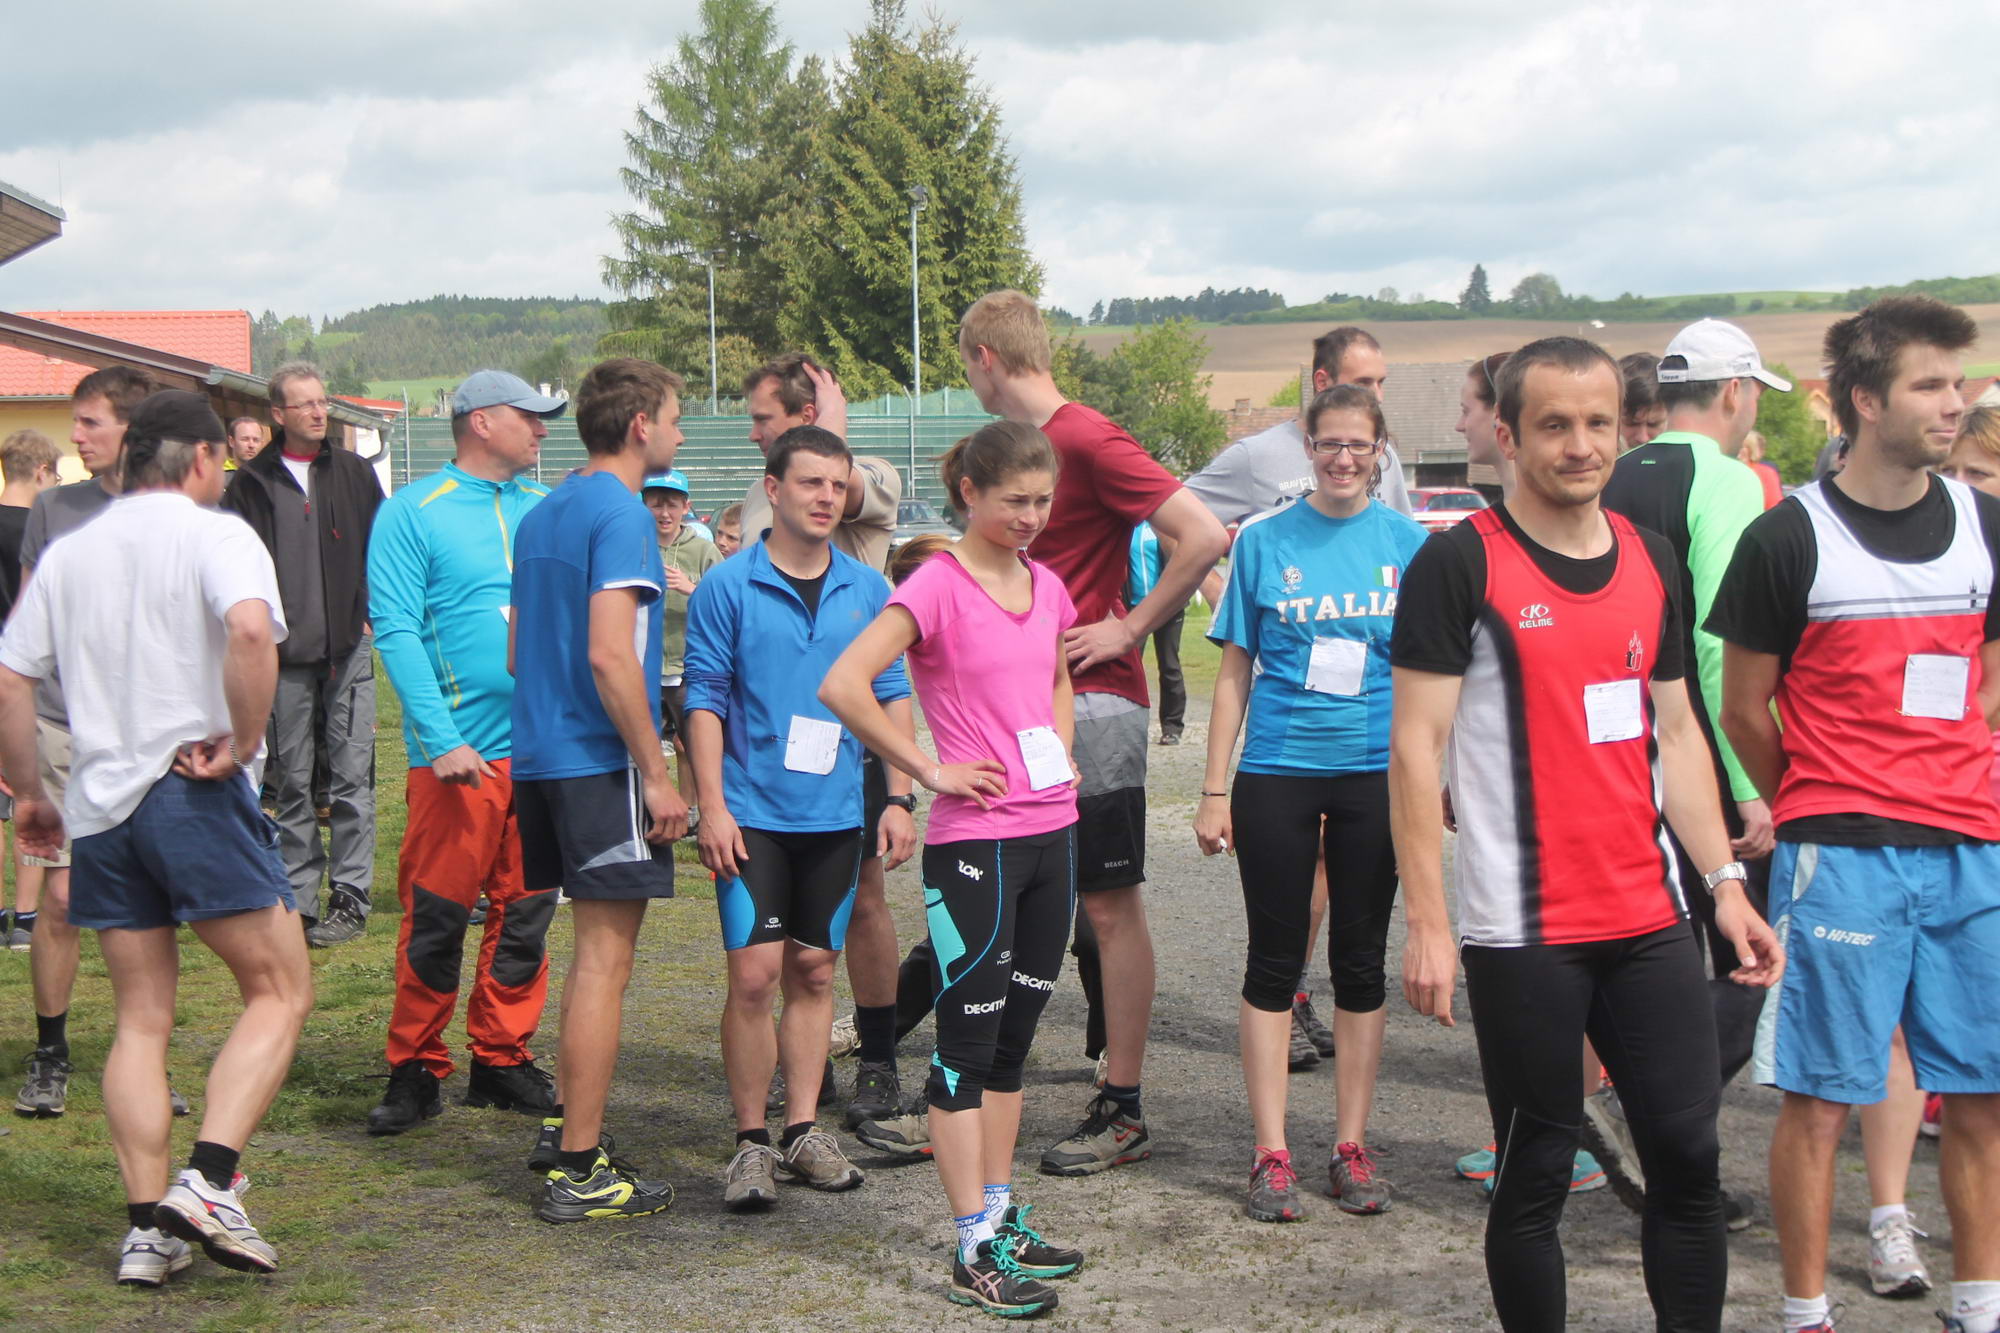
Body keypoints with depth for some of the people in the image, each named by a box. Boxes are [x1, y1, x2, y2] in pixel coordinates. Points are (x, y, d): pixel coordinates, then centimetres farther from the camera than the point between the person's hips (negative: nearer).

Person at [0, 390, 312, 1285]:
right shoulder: (215, 534, -4)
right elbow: (251, 630, -25)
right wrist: (242, 743, -14)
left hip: (101, 806, 6)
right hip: (197, 796, -6)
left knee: (141, 1021, 12)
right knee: (279, 991, 4)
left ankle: (147, 1227, 8)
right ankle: (208, 1181, -11)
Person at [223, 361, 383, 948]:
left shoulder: (354, 473, 9)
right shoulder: (252, 483, 4)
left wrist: (371, 614, 5)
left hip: (349, 649, 0)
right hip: (285, 656, 0)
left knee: (351, 777, -2)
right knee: (291, 782, 5)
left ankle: (350, 897, 3)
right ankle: (300, 901, 11)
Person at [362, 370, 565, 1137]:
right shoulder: (412, 514, -1)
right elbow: (396, 632, -8)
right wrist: (441, 739, -17)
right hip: (460, 754, -5)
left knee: (525, 914, 9)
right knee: (436, 917, -1)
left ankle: (502, 1060, 20)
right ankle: (416, 1069, 11)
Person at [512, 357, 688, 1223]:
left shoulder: (541, 516, 15)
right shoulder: (621, 515, -13)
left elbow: (517, 651, 20)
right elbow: (610, 656, -22)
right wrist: (657, 773, -18)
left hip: (540, 756, 9)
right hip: (602, 762, -9)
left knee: (595, 949, 20)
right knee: (605, 962, -4)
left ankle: (563, 1126, 25)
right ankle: (579, 1172, 0)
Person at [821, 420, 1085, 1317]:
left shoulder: (1047, 587, 10)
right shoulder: (938, 586, -11)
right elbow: (843, 685, -21)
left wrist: (1060, 755, 12)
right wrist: (930, 770, -15)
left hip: (1051, 832, 7)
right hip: (974, 844, -7)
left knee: (1016, 1034, 14)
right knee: (969, 1039, -1)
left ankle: (1002, 1214, 25)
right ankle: (976, 1251, 4)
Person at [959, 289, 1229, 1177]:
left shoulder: (1087, 440, -14)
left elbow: (1205, 537, -22)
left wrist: (1130, 630, -16)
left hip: (1090, 707, -9)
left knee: (1109, 906, -2)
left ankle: (1123, 1112, 4)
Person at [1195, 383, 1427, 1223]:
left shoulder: (1409, 545, 3)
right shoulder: (1265, 542, 2)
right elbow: (1235, 673, 5)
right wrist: (1215, 792, 1)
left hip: (1375, 774, 1)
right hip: (1278, 769, -1)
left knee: (1361, 961, 8)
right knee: (1274, 959, 2)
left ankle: (1351, 1147, 17)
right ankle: (1270, 1154, 8)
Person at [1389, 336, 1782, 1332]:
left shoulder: (1650, 560, 11)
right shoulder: (1460, 564, -7)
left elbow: (1674, 734, 16)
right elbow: (1415, 746, -9)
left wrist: (1725, 880, 9)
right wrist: (1427, 922, -14)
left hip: (1650, 921, 5)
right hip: (1523, 931, -5)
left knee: (1689, 1154, 5)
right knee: (1536, 1175, 4)